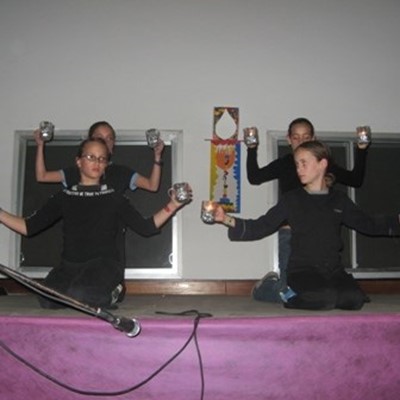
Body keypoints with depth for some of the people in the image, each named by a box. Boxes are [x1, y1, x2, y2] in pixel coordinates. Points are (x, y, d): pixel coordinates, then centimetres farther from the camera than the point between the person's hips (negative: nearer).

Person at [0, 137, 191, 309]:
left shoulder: (114, 199, 9)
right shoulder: (64, 197, 13)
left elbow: (146, 227, 5)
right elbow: (29, 227, 12)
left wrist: (172, 206, -6)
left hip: (105, 264, -3)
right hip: (70, 265, 3)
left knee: (78, 295, -33)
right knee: (48, 301, -25)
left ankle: (107, 296, 2)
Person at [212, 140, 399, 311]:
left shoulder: (339, 199, 12)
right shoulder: (292, 199, 3)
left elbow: (368, 224, 22)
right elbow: (262, 227, -1)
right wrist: (228, 220, -13)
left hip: (333, 268, 4)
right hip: (302, 269, -3)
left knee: (355, 299, -24)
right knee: (326, 298, -31)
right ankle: (290, 296, -1)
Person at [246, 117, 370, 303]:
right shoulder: (283, 164, 7)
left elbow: (355, 180, 11)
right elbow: (254, 177, 1)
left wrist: (361, 150, 4)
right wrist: (252, 149, -8)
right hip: (290, 232, -2)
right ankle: (266, 285, 28)